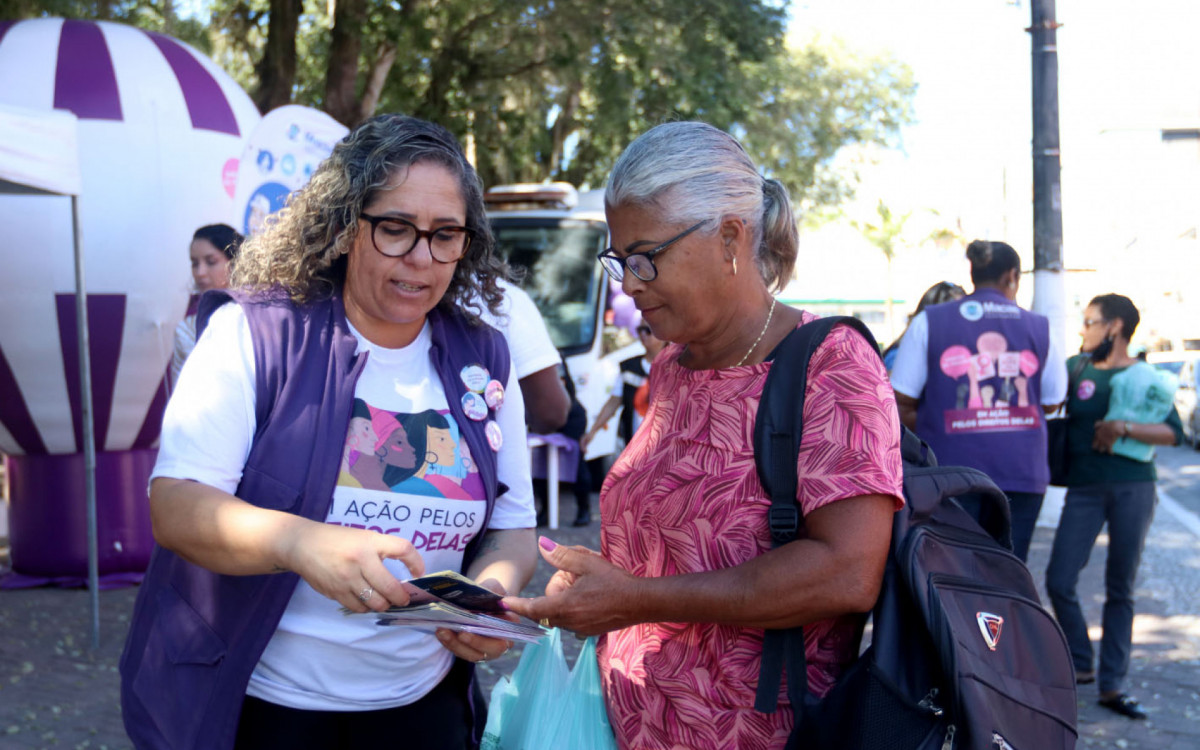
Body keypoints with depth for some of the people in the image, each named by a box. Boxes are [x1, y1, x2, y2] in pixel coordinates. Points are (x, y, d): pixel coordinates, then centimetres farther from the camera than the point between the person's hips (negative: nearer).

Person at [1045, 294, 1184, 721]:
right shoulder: (1075, 368, 7)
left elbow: (1173, 433, -7)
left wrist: (1122, 428, -18)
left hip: (1134, 488, -1)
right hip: (1084, 488, 1)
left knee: (1120, 589, 5)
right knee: (1059, 581, -7)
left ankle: (1112, 686, 13)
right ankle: (1081, 665, 16)